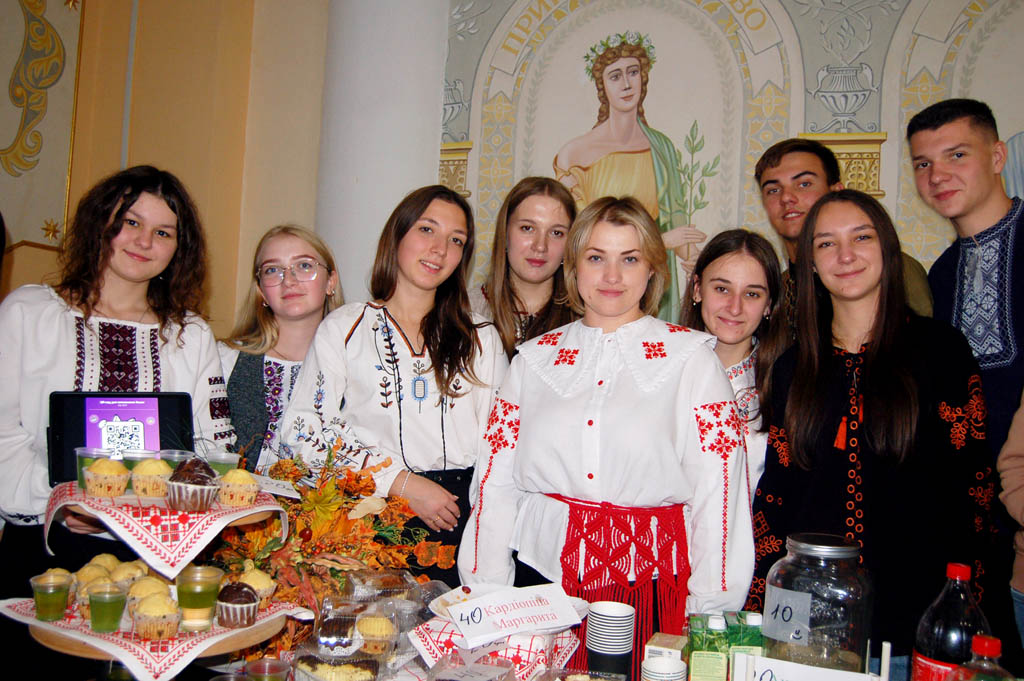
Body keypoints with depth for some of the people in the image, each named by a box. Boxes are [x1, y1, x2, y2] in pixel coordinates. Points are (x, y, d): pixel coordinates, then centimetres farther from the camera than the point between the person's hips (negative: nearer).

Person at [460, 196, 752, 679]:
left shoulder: (691, 357, 1)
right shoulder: (534, 359, 8)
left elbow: (718, 488, -3)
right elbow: (496, 484, 8)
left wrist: (710, 617, -7)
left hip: (650, 586, -2)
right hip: (540, 580, 2)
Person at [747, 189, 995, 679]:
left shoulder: (939, 348, -1)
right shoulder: (794, 366, 6)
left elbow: (971, 485, -3)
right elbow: (774, 493, 7)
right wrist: (758, 611, 2)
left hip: (915, 620, -2)